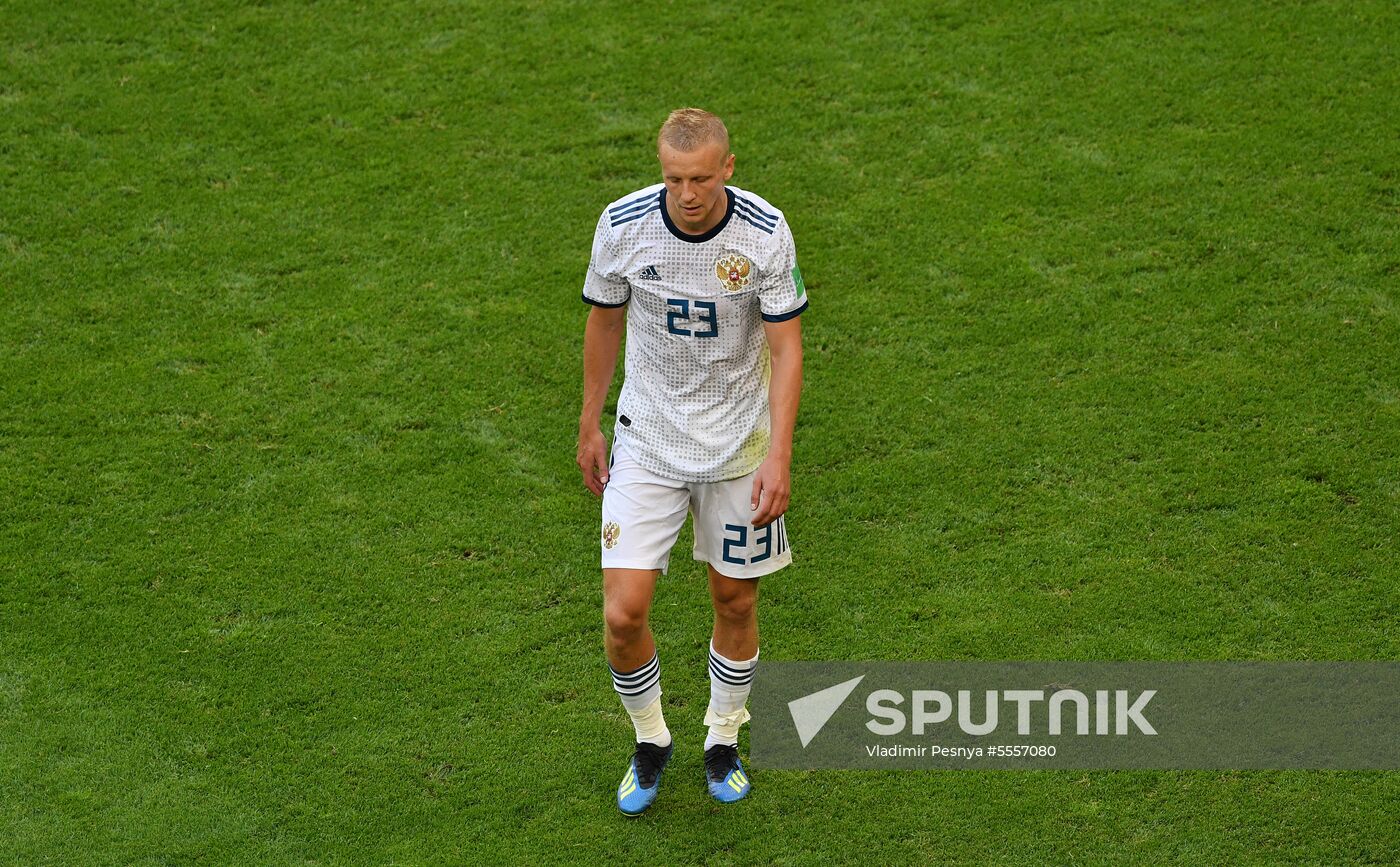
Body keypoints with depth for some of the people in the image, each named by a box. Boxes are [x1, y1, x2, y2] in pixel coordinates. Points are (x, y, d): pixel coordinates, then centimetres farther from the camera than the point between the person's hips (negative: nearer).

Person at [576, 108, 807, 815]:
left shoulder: (765, 231, -16)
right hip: (646, 440, 0)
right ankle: (650, 742, 20)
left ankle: (723, 741, 35)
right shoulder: (622, 224, -14)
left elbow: (786, 346, -11)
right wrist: (589, 427, 9)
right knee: (623, 614, -7)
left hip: (740, 442, 0)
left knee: (736, 601, 10)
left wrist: (778, 456, -19)